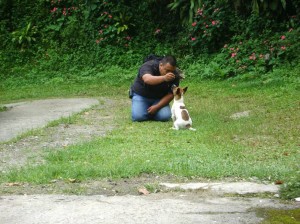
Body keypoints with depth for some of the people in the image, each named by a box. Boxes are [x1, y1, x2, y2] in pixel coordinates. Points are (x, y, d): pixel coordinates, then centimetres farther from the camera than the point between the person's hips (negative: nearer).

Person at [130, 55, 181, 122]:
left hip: (159, 99, 2)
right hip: (141, 95, -2)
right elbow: (147, 79, -47)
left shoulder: (175, 75, -15)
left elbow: (170, 94, -13)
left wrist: (157, 107, -24)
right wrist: (164, 78, -63)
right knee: (138, 116, -25)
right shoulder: (149, 66, -25)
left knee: (165, 116, -24)